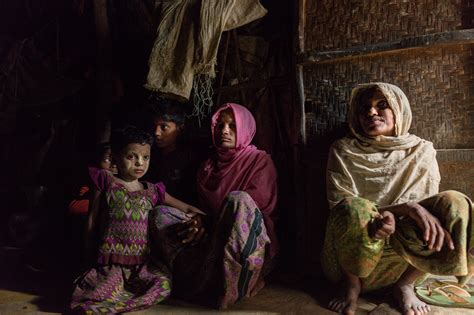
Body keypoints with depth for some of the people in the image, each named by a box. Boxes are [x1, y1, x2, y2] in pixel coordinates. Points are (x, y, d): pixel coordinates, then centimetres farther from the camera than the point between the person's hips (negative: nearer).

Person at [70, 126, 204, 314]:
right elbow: (93, 218, 8)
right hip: (111, 258, -3)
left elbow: (186, 209, 17)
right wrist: (90, 251, 9)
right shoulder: (106, 182, 3)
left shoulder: (151, 191, 10)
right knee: (100, 294, -29)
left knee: (163, 285, -21)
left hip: (142, 261, 4)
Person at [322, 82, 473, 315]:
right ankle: (351, 284, -6)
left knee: (454, 204, -22)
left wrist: (393, 216, -28)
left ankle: (405, 284, -3)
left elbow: (426, 206, -3)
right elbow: (341, 205, -12)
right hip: (352, 257, -2)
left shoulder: (421, 151, 2)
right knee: (354, 208, -35)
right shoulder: (344, 151, -3)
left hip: (403, 252, 2)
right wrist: (405, 208, -26)